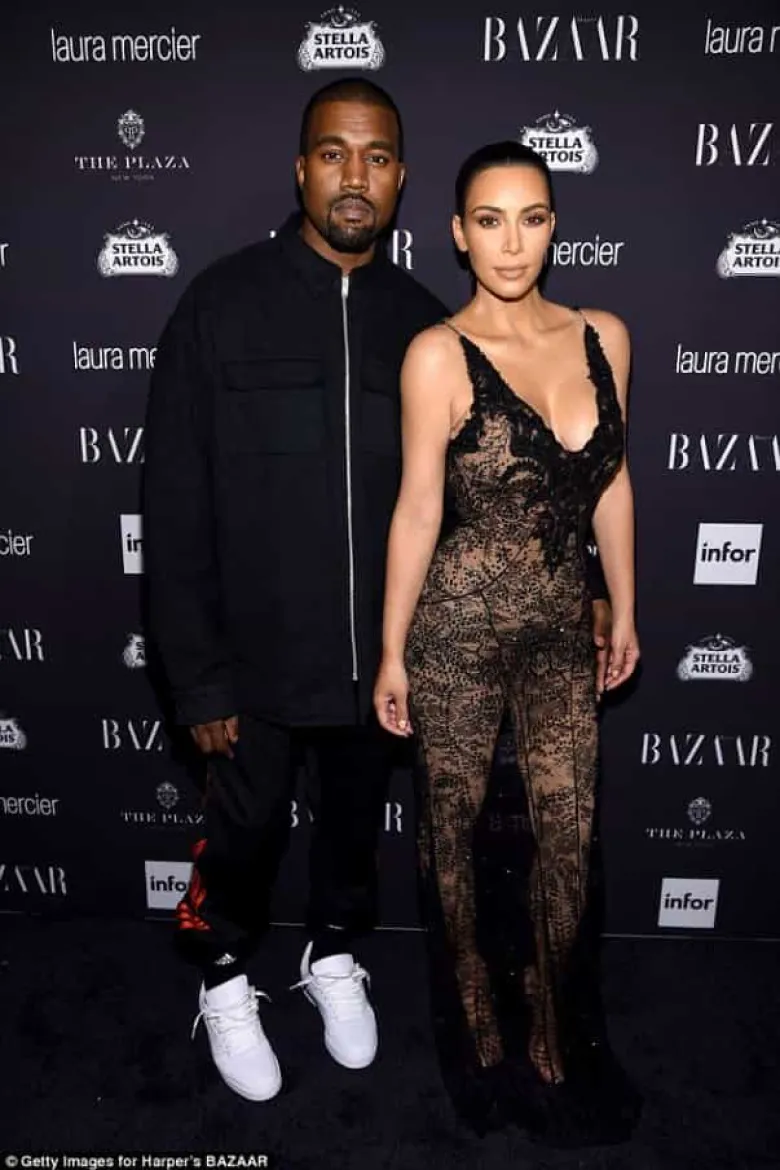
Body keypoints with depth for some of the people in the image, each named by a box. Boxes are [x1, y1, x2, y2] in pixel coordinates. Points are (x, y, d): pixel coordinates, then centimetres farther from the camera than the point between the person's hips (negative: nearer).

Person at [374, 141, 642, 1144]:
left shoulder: (603, 337, 2)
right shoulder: (438, 354, -10)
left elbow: (612, 482, 9)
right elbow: (418, 507, -9)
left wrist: (624, 609, 12)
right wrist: (393, 651, -6)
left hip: (563, 623, 4)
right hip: (461, 620, -3)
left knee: (568, 829, 11)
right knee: (456, 821, 13)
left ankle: (554, 1044, 35)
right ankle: (482, 1035, 39)